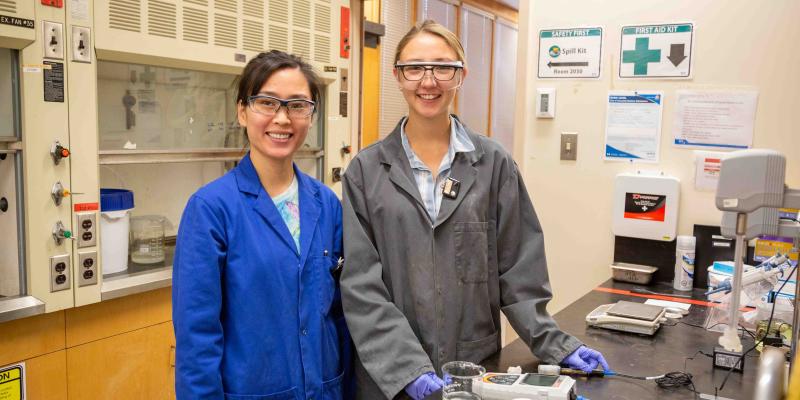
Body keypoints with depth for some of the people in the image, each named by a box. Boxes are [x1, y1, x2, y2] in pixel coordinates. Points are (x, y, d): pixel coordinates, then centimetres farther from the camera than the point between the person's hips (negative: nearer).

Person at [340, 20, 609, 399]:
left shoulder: (494, 163, 0)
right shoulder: (366, 170, -3)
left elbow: (517, 269, 3)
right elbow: (360, 282, -8)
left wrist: (554, 343, -4)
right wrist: (408, 367, -17)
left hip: (476, 369, 1)